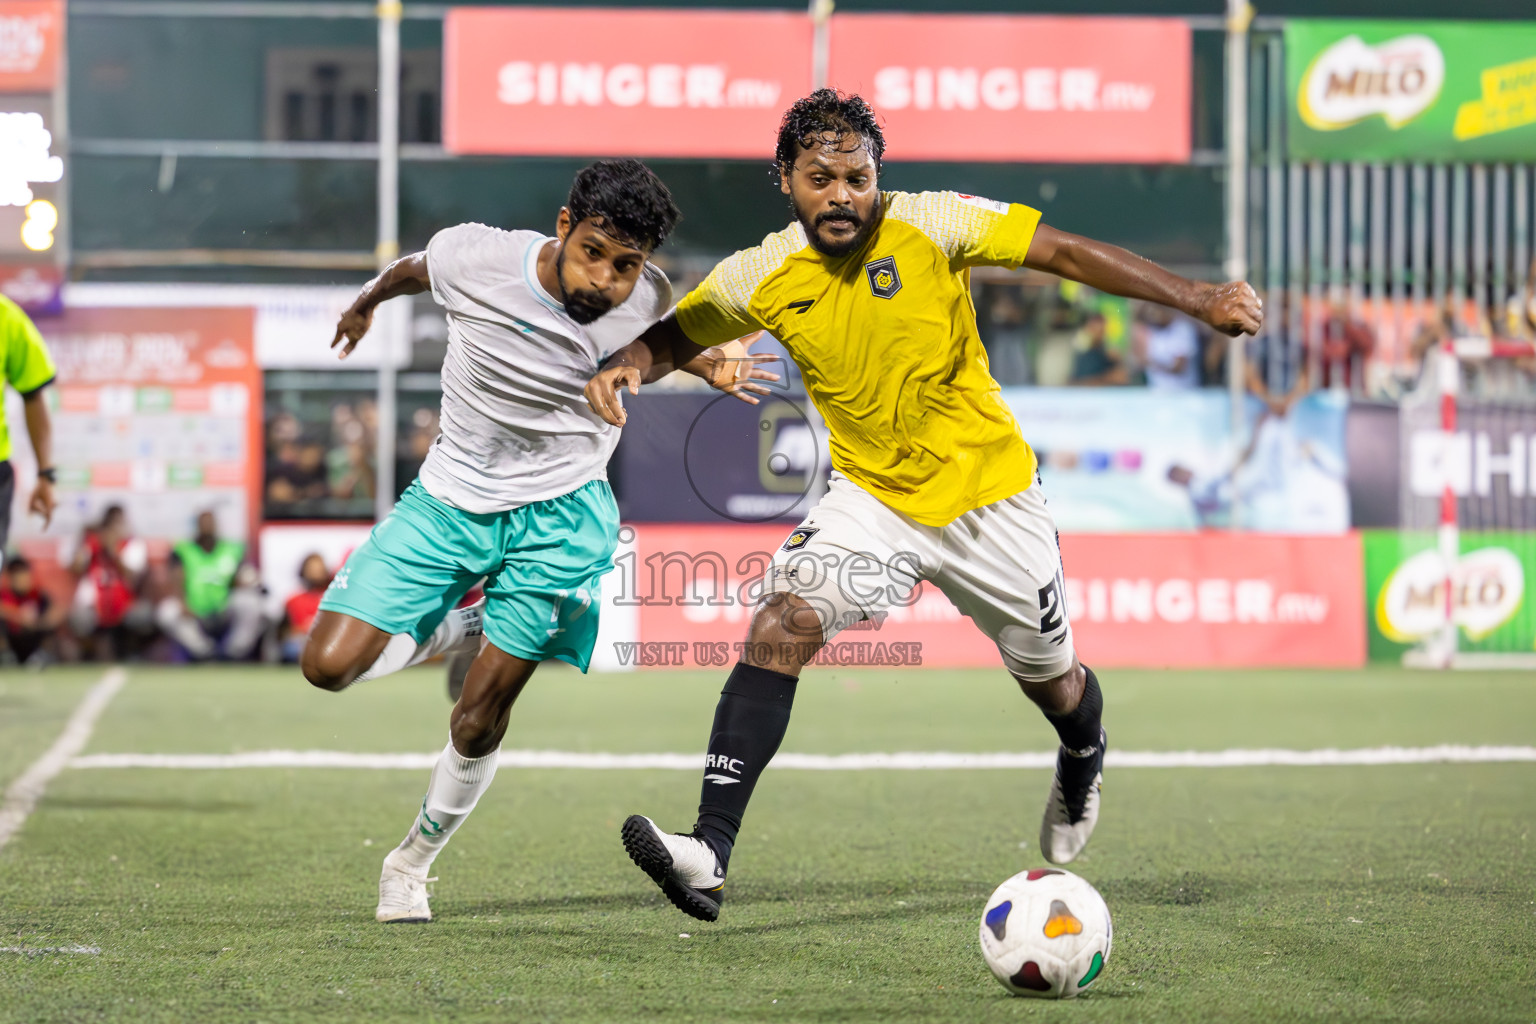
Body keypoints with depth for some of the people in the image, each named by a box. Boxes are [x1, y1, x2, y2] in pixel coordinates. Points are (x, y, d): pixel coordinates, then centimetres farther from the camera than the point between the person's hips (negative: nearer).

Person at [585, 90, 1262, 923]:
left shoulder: (929, 227, -16)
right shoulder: (761, 278, -8)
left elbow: (1066, 253, -14)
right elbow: (674, 335, 7)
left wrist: (1197, 300, -21)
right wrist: (624, 367, -16)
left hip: (988, 492, -1)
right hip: (870, 499, 1)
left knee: (1051, 680, 15)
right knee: (781, 623, -24)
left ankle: (1082, 765, 55)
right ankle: (710, 853, -31)